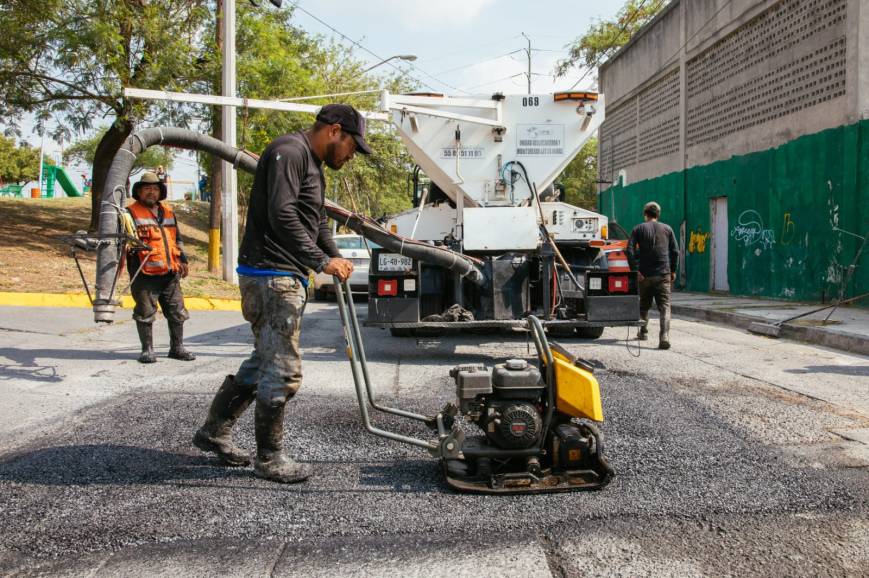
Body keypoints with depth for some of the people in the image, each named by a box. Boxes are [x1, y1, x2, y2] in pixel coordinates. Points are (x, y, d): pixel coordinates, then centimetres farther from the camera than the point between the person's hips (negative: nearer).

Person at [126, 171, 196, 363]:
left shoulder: (168, 212, 19)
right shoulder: (131, 213, 0)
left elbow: (177, 238, 26)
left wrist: (183, 259, 21)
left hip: (170, 273, 6)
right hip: (145, 274, -5)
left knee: (177, 312, 9)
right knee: (145, 313, -1)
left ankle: (177, 347, 20)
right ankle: (147, 350, 11)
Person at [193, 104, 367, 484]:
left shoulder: (313, 166, 22)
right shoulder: (289, 151, -12)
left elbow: (317, 221, 26)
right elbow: (282, 216, -23)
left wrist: (336, 258, 10)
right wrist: (321, 262, -22)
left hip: (287, 278, 11)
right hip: (271, 276, -11)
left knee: (264, 362, 17)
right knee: (282, 371, -4)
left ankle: (214, 432, 29)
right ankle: (269, 459, 9)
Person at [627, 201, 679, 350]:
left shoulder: (638, 229, 3)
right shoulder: (667, 229, 9)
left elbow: (630, 249, -8)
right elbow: (675, 251, 7)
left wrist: (634, 269, -8)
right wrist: (673, 270, 14)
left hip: (645, 274, 0)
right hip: (663, 274, 0)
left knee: (643, 305, 19)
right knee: (664, 306, -5)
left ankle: (643, 332, 32)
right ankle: (664, 337, -21)